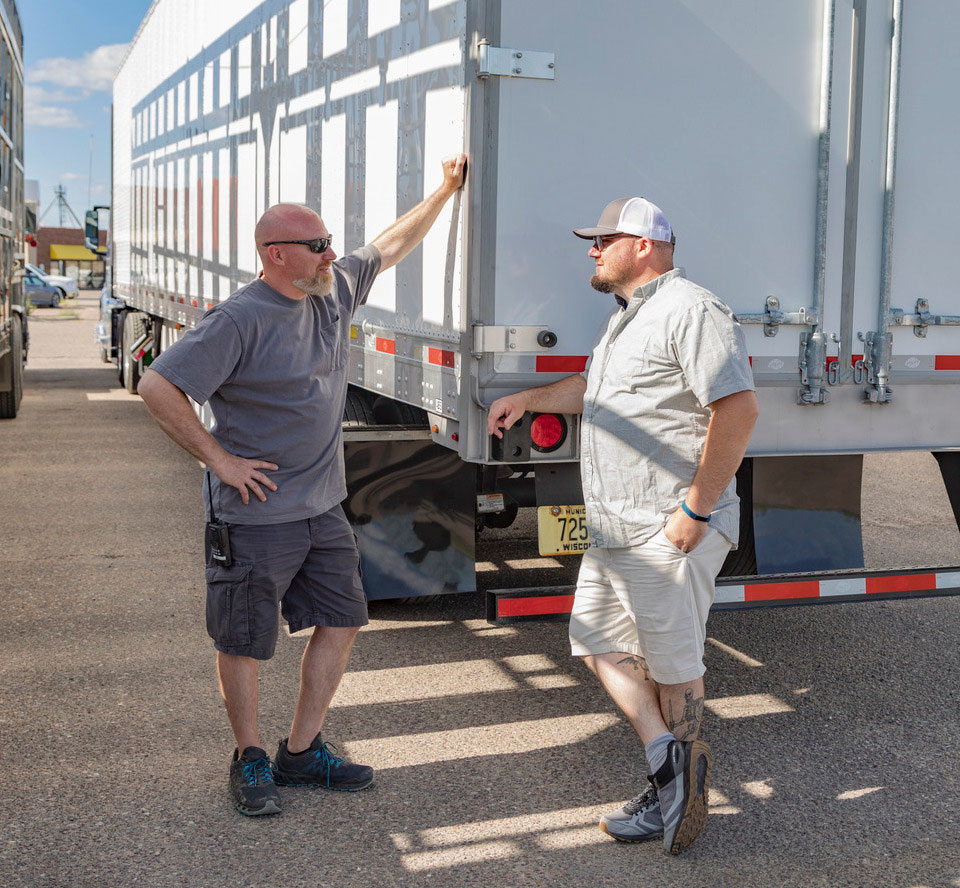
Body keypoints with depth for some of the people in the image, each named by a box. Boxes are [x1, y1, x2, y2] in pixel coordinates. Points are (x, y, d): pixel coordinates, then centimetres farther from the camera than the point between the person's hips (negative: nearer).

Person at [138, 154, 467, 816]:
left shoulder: (336, 289, 5)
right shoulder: (240, 321, -18)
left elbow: (393, 245, 21)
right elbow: (157, 387, -20)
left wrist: (445, 192, 19)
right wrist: (219, 459, -18)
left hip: (324, 509, 8)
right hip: (255, 517, -7)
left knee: (341, 623, 11)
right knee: (244, 644, 5)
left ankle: (302, 752, 25)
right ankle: (251, 761, 25)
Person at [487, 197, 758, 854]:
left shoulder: (690, 311, -14)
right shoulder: (627, 319, 19)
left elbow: (738, 408, -23)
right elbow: (593, 388, 39)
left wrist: (696, 509, -23)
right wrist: (528, 399, 34)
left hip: (669, 530, -10)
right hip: (614, 529, 10)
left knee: (672, 663, 1)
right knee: (601, 643, 12)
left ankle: (678, 789, 14)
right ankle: (667, 760, 16)